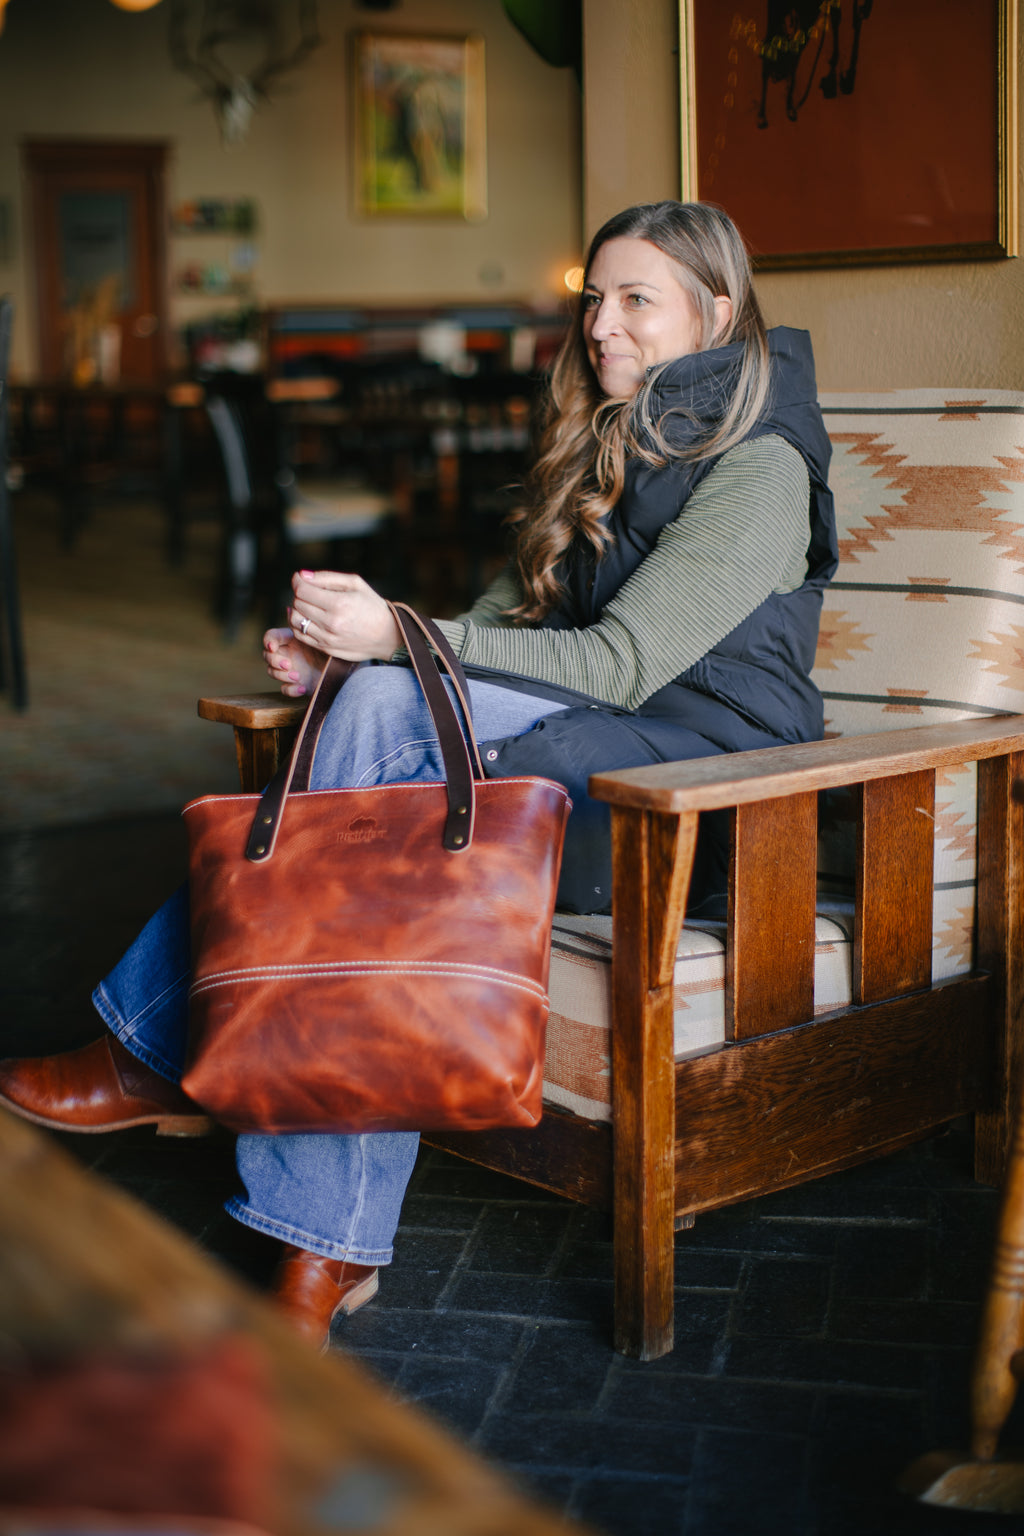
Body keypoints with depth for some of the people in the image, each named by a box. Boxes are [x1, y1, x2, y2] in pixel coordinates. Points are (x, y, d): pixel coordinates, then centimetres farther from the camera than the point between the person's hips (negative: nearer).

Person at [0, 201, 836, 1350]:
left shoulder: (758, 467, -9)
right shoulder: (604, 447, 17)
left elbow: (621, 664, -20)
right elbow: (509, 621, 12)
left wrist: (397, 638, -26)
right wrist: (338, 654, -6)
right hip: (584, 748, 7)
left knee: (393, 710, -29)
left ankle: (162, 1051, -21)